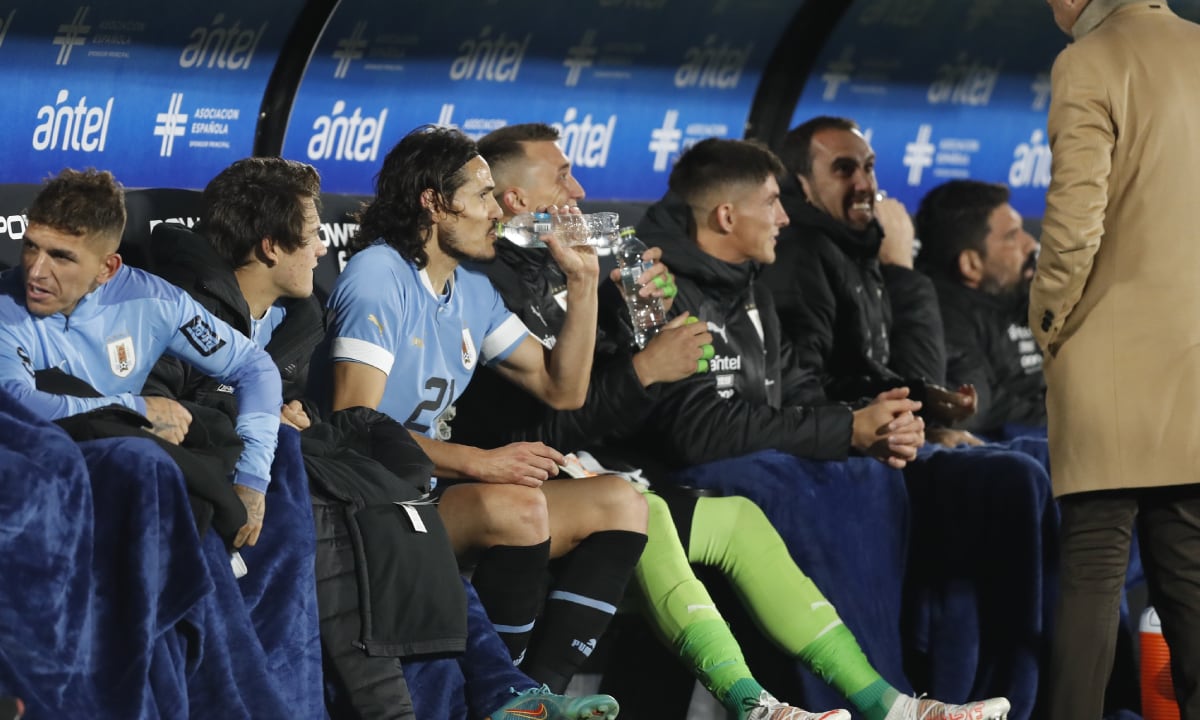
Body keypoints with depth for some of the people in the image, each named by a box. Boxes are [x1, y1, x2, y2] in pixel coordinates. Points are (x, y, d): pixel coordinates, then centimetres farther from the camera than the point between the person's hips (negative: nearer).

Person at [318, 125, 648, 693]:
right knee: (517, 506, -34)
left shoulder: (472, 292, 15)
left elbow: (562, 390, 17)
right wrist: (479, 462, -25)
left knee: (619, 503, 0)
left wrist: (582, 282, 7)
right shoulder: (378, 276, -12)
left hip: (437, 487, 10)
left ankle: (542, 688, -14)